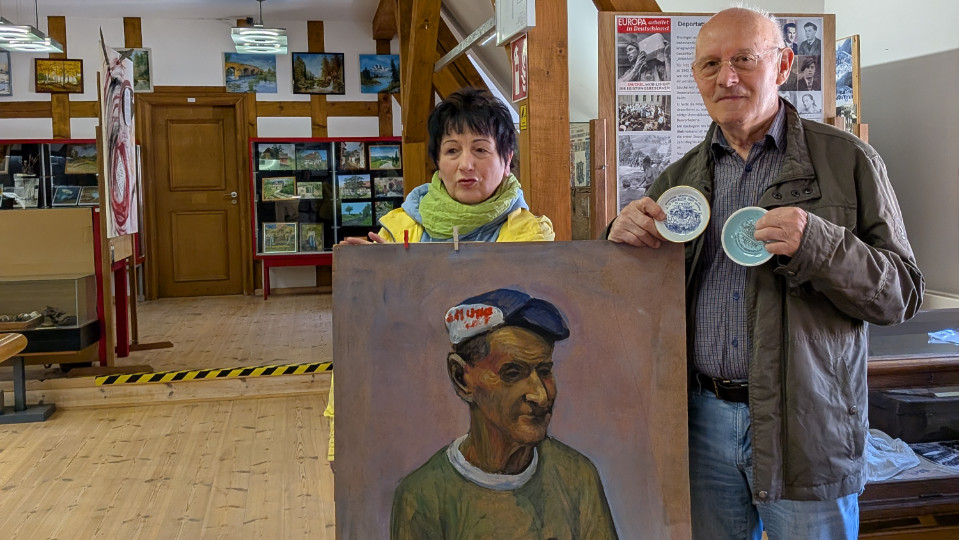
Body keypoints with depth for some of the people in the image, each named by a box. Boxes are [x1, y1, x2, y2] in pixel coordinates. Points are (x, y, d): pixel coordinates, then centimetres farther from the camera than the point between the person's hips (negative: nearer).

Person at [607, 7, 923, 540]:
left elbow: (903, 294, -4)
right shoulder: (679, 178, 9)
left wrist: (814, 243, -21)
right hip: (703, 420, 3)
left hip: (806, 429, -3)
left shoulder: (847, 161, -1)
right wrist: (623, 238, -9)